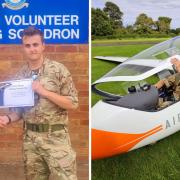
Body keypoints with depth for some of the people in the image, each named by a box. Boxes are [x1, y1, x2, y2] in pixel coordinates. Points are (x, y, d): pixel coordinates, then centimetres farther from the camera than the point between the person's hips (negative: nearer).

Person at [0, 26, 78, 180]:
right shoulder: (20, 75, 6)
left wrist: (44, 92, -17)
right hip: (30, 138, 4)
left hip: (56, 137, -4)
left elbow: (73, 103, -9)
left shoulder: (58, 70, -6)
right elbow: (19, 108, 12)